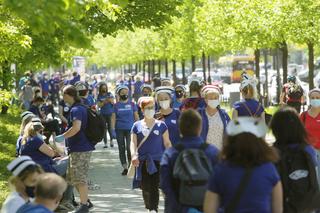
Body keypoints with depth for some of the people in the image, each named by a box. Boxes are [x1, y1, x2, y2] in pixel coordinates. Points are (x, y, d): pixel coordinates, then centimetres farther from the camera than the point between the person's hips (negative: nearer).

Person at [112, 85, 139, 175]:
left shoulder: (132, 104, 3)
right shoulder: (116, 105, 3)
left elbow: (136, 116, 7)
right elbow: (113, 118, 3)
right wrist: (113, 130, -5)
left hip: (130, 129, -1)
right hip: (119, 129, 1)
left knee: (129, 148, -13)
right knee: (121, 149, 5)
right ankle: (125, 167, 13)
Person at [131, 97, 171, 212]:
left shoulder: (161, 125, 4)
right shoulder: (137, 126, 6)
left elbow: (167, 143, 6)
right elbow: (133, 142, 1)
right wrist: (133, 155, -17)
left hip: (157, 161, -2)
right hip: (142, 162, 2)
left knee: (154, 187, -12)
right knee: (145, 188, 8)